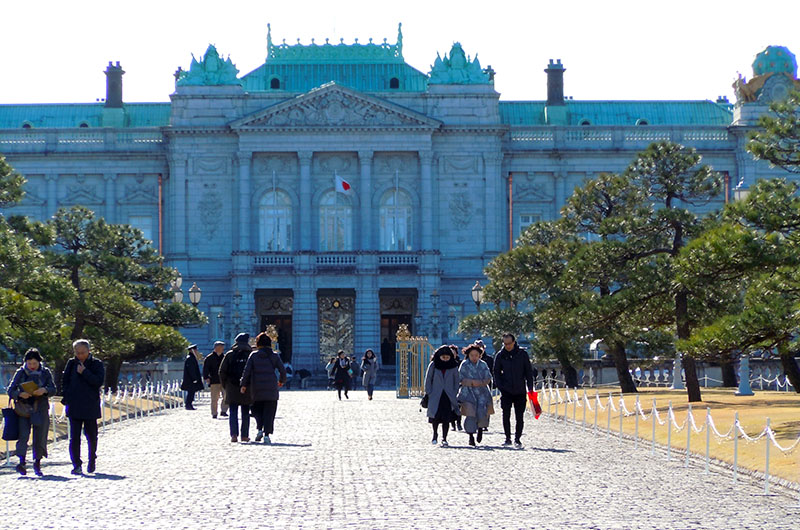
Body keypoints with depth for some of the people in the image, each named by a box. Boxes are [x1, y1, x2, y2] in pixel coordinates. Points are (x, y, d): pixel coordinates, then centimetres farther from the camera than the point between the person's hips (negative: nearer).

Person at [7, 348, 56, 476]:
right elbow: (10, 390, 2)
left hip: (40, 409, 1)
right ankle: (21, 462, -23)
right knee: (23, 434, -15)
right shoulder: (20, 373, 5)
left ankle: (37, 463, 17)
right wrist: (20, 394, -19)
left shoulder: (45, 373, 5)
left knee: (40, 436, 3)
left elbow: (53, 389, 0)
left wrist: (44, 390, -22)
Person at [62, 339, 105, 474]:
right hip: (74, 407, 1)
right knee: (74, 437, -5)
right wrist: (67, 397, 0)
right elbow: (65, 381, 11)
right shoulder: (71, 363, 7)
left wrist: (84, 372, -16)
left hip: (90, 406, -1)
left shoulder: (96, 364, 0)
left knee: (91, 436, 9)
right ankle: (76, 465, -3)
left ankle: (92, 461, 27)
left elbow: (99, 381, -12)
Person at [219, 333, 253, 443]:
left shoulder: (229, 355, -1)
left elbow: (222, 372, -2)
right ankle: (245, 435, 11)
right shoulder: (251, 355, -1)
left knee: (233, 412, 3)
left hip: (232, 388, -1)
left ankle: (234, 434, -11)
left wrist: (225, 385, 9)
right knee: (245, 413, 10)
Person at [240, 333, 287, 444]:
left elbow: (247, 371, -5)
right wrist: (282, 381, 17)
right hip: (271, 388, -1)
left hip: (257, 389, 1)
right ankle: (266, 434, -7)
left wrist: (243, 385, 0)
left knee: (257, 410, 17)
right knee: (269, 412, 2)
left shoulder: (253, 355, 1)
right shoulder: (274, 356, 2)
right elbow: (282, 370, -1)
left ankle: (260, 429, -2)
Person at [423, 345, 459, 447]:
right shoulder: (433, 365, 1)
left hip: (449, 396, 1)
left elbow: (456, 381, 11)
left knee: (446, 418, -5)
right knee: (435, 416, -8)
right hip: (436, 396, -1)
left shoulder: (453, 366, 4)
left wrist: (455, 394, 3)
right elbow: (428, 380, 6)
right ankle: (435, 434, 17)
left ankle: (444, 438, 4)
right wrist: (429, 393, -1)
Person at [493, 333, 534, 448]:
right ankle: (508, 438, 10)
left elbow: (528, 372, 5)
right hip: (506, 391, 1)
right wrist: (500, 386, -4)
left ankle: (517, 439, 10)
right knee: (506, 416, -1)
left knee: (519, 416, 1)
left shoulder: (522, 354, 0)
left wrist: (530, 387, 0)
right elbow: (496, 373, 8)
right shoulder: (500, 356, 2)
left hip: (520, 391, -1)